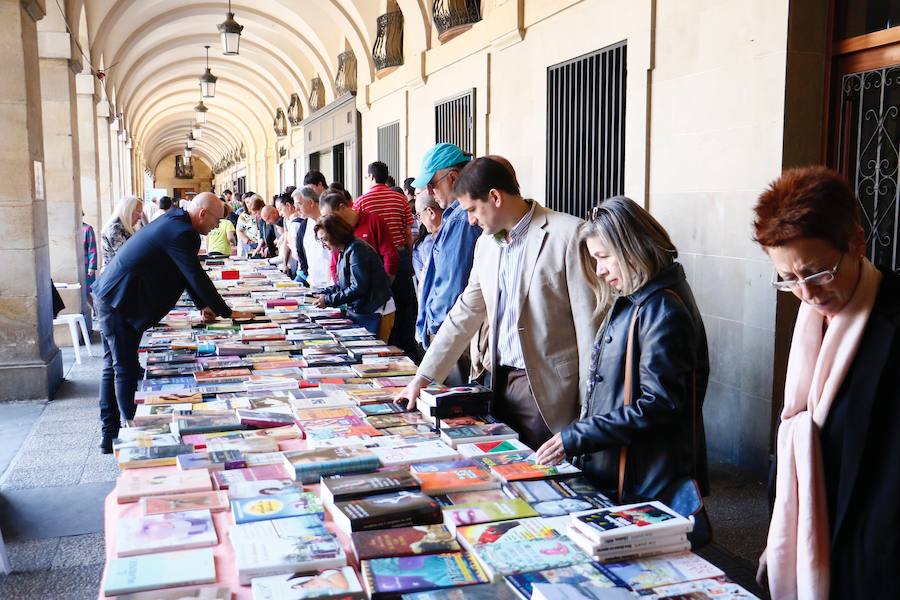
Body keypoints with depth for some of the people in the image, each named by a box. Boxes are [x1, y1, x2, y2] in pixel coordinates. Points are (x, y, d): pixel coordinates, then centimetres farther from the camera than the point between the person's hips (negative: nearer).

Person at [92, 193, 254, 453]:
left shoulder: (173, 221, 12)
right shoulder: (181, 233, -21)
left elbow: (187, 273, 18)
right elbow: (197, 277, -21)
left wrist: (203, 305, 16)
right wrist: (227, 313, -13)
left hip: (109, 297, 11)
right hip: (119, 304, -11)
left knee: (113, 368, 13)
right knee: (126, 371, -5)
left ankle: (110, 436, 21)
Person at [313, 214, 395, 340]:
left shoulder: (356, 250, -18)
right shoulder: (343, 252, 11)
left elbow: (359, 287, -23)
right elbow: (341, 285, 16)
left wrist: (328, 300, -18)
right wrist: (322, 294, 1)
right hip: (357, 312, 9)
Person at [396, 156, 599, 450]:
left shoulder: (567, 233, -13)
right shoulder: (487, 242, 10)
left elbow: (589, 323, -12)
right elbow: (465, 313, 14)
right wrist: (423, 377, 11)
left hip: (548, 389, -6)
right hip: (502, 382, 6)